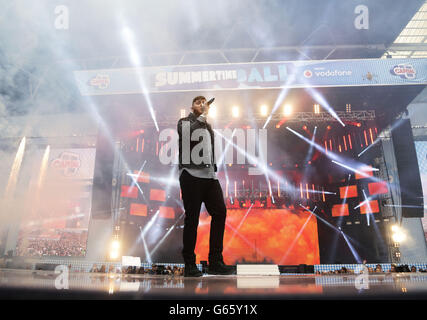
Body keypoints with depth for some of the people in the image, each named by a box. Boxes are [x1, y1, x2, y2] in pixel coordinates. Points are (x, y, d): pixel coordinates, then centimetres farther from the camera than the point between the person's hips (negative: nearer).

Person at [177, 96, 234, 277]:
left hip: (209, 176, 6)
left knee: (220, 212, -4)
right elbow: (188, 133, -16)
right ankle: (189, 265, 5)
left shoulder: (208, 126, 27)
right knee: (192, 218, -5)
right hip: (191, 175, -6)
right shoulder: (184, 122, 9)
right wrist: (203, 115, -8)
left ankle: (215, 262, 3)